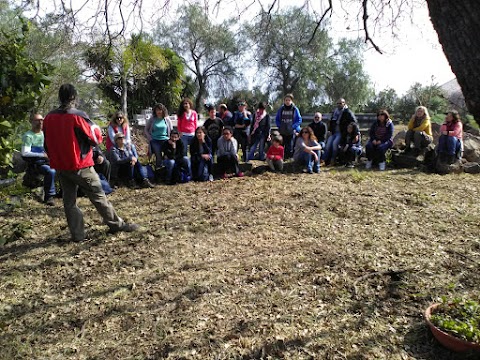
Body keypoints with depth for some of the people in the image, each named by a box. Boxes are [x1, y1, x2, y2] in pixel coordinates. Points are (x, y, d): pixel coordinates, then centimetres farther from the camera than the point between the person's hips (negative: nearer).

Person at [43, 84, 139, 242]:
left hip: (60, 167, 5)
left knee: (69, 200, 11)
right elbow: (93, 140, -9)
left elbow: (47, 145, 10)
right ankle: (117, 224, 12)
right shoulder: (78, 116, -15)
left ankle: (77, 233, 13)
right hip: (80, 165, -5)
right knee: (98, 196, 4)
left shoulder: (49, 118, 2)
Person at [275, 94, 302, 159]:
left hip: (292, 132, -2)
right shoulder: (281, 109, 6)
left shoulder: (295, 109, -1)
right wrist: (279, 126, -2)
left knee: (290, 147, -3)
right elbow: (277, 119, 12)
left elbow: (299, 120, -1)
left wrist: (293, 126, -11)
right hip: (282, 132, 2)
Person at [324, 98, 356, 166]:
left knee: (335, 143, -26)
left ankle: (333, 160, -16)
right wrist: (329, 130, 11)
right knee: (328, 144, -13)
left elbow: (354, 121, -6)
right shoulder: (335, 111, 15)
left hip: (341, 133, -5)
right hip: (333, 132, 5)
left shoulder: (347, 112, -4)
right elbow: (331, 122, 23)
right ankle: (325, 160, -12)